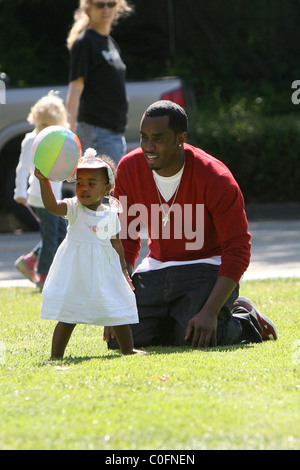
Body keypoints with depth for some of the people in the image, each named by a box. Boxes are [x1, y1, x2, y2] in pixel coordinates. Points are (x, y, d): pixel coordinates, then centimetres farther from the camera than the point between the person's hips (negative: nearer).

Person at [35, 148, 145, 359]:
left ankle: (128, 348, 25)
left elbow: (116, 244, 14)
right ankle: (56, 355, 2)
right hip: (75, 270, -3)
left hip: (105, 272, 3)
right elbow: (52, 205, -25)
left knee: (118, 309, 10)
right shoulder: (74, 208, -6)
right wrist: (44, 181, -39)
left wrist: (124, 271, 16)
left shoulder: (111, 215, 3)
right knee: (67, 315, -3)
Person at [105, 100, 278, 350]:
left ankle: (246, 319, 5)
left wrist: (210, 312, -28)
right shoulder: (129, 169, -9)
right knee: (119, 340, -14)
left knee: (195, 340, -28)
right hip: (157, 267, 4)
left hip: (209, 266, -4)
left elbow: (237, 251, -18)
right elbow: (124, 240, 1)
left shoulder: (214, 178, -22)